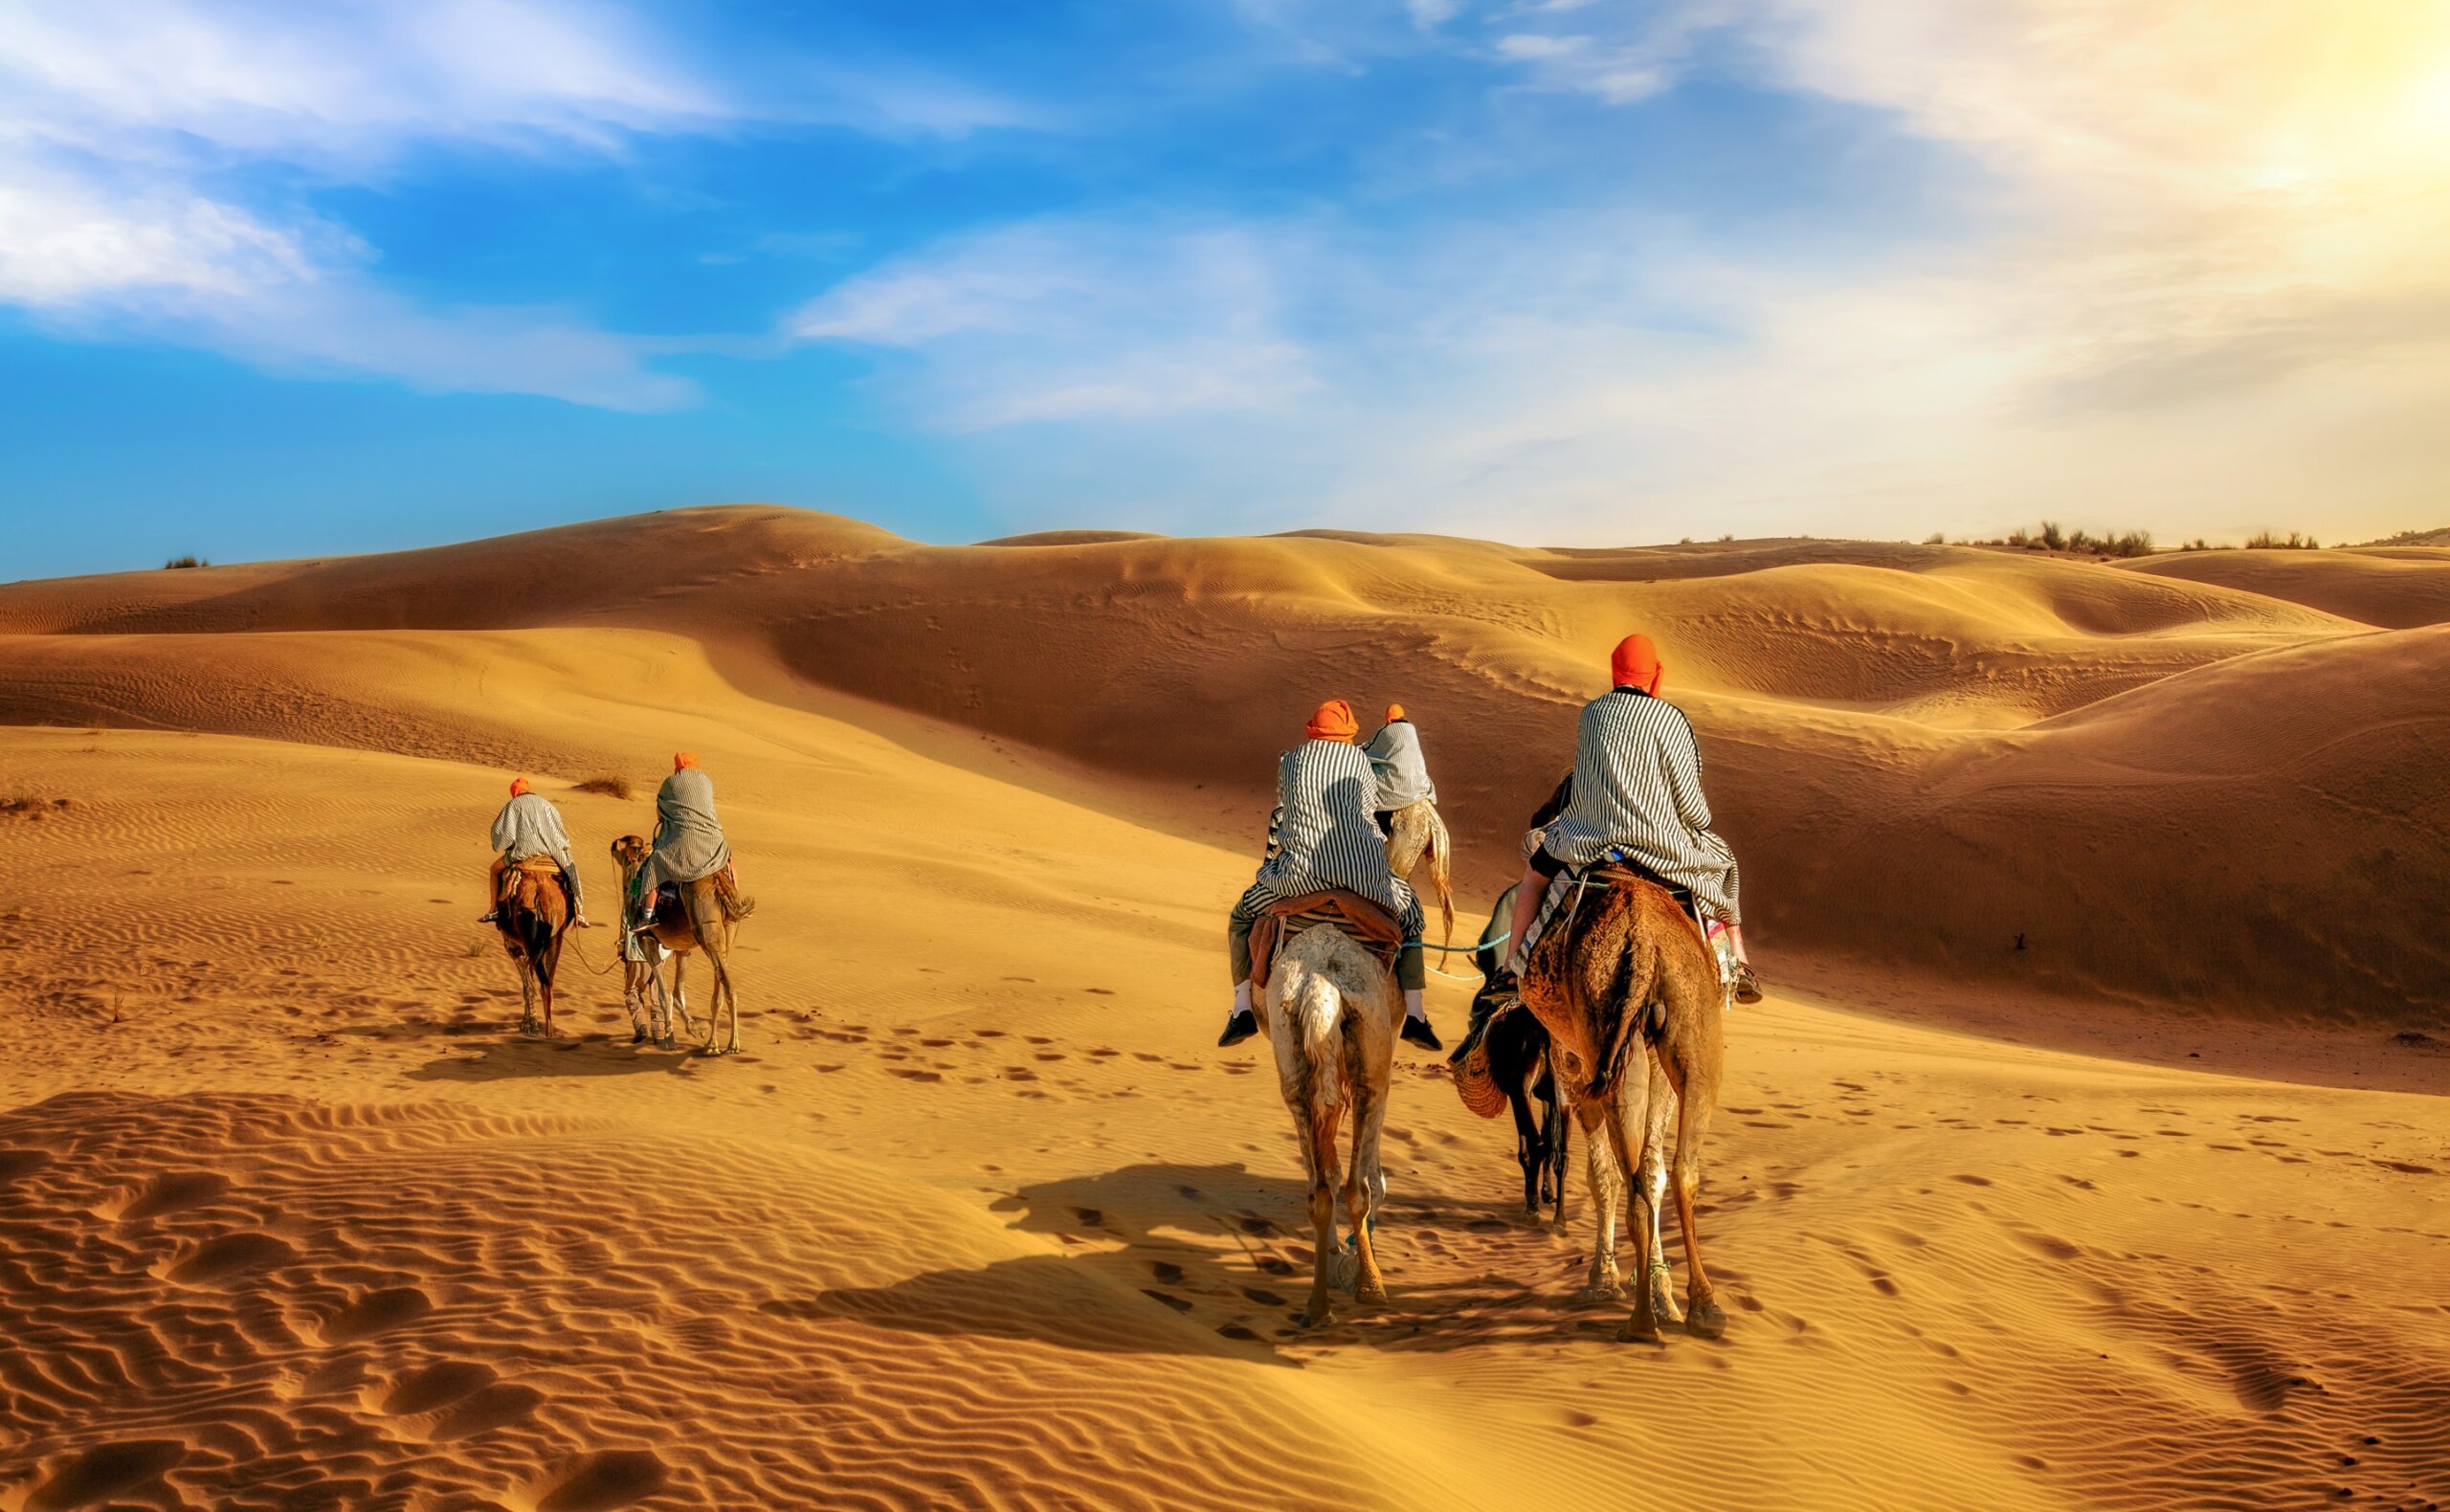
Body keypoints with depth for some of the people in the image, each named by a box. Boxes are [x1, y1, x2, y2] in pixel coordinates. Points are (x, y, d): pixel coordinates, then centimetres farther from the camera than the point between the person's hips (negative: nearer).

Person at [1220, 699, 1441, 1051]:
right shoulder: (1360, 762, 12)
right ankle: (1415, 1016, 19)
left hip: (1301, 869, 0)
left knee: (1242, 918, 24)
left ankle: (1242, 1011, 11)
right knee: (1409, 916, 27)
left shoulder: (1289, 761, 14)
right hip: (1362, 871, 0)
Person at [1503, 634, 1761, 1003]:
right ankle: (1740, 966, 28)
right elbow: (1691, 806, -7)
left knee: (1536, 864, 29)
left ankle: (1513, 968, 23)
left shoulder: (1591, 712, 2)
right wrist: (1702, 820, 15)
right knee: (1722, 861, 28)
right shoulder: (1670, 719, -7)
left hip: (1589, 840, 2)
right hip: (1662, 846, -1)